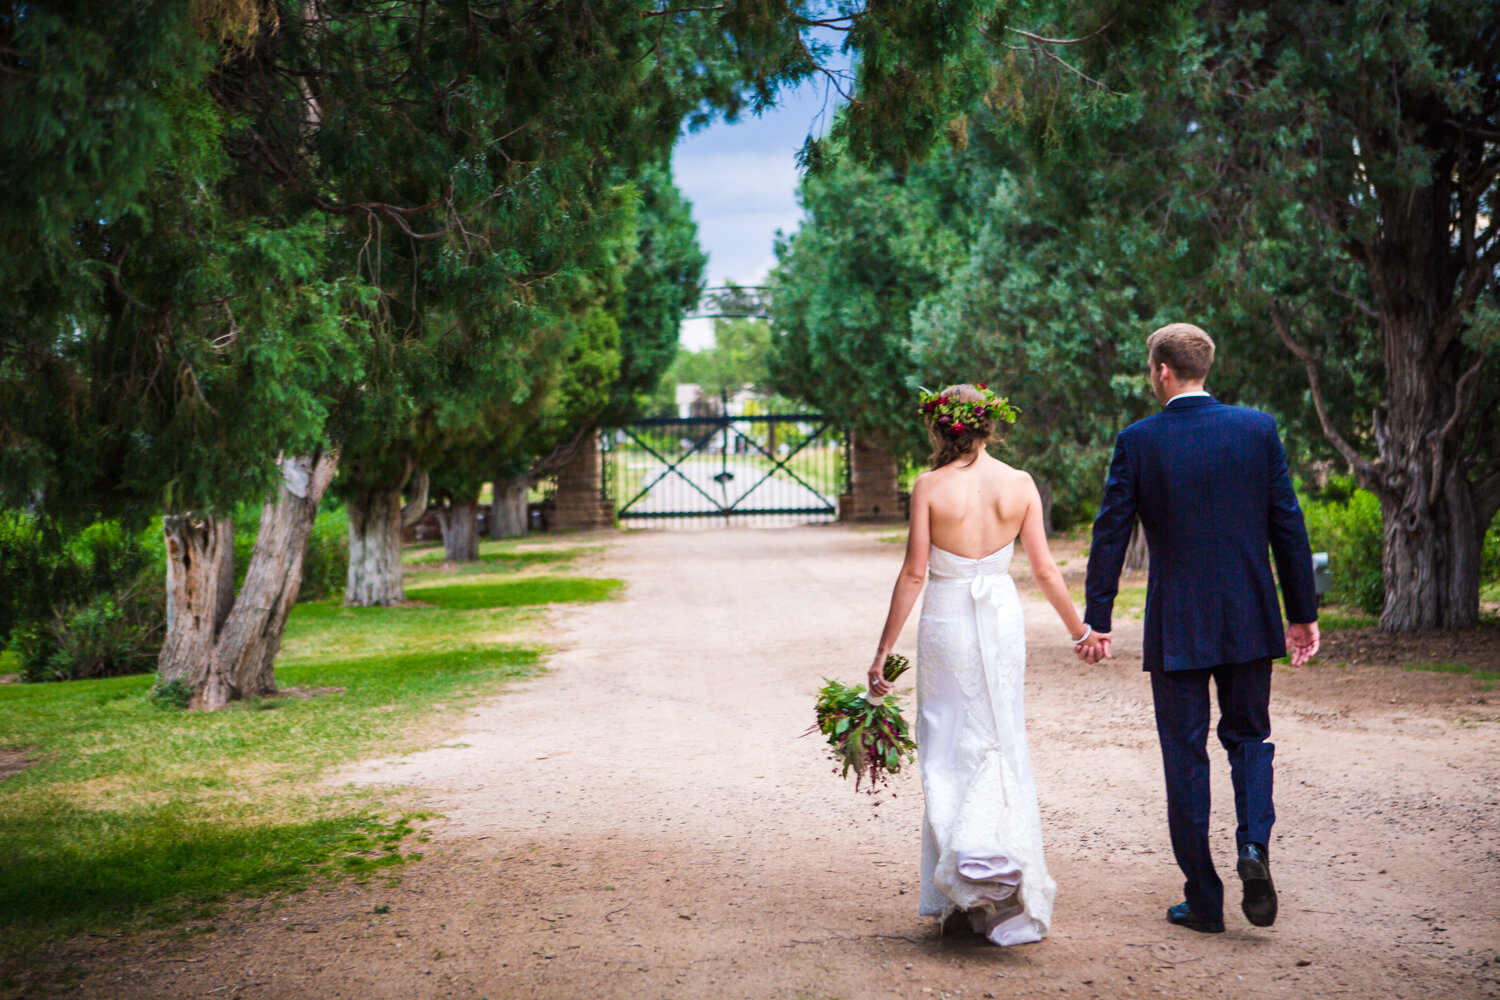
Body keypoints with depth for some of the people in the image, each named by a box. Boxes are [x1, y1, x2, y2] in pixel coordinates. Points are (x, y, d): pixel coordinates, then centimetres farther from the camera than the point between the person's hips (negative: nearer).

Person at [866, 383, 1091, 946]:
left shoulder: (930, 487, -9)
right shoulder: (1019, 484, -2)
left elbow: (914, 573, -10)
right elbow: (1043, 568, 1)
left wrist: (884, 649, -4)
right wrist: (1079, 627, 16)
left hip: (947, 624, -2)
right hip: (1003, 622, 2)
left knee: (947, 752, 7)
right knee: (1000, 746, 13)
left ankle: (957, 900, 5)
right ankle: (992, 854, -6)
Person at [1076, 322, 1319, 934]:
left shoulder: (1138, 441, -6)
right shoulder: (1258, 428, 0)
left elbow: (1111, 533, -5)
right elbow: (1288, 525, 1)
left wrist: (1097, 621, 1)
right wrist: (1303, 613, 8)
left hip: (1176, 626, -2)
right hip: (1250, 619, 2)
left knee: (1185, 754, 7)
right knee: (1249, 736, 19)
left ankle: (1203, 900, 12)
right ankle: (1253, 844, -5)